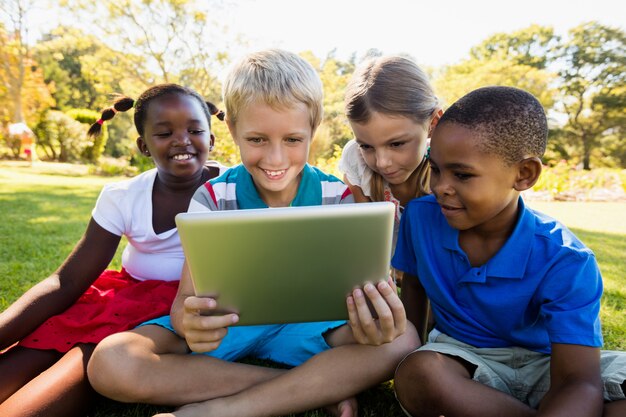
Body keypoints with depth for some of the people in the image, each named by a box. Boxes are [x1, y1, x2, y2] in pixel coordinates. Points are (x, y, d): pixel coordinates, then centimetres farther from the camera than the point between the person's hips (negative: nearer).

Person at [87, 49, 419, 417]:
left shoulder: (339, 198, -9)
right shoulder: (213, 199, -9)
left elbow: (352, 288, -11)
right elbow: (185, 299, -14)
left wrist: (374, 307, -36)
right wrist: (189, 321, -39)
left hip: (306, 324, 0)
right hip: (226, 322, 1)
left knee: (399, 339, -27)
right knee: (111, 364, -24)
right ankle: (318, 386, -18)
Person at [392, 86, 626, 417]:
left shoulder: (563, 262, -22)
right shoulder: (420, 217, -13)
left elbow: (579, 383, -29)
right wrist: (408, 347, -7)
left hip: (544, 366, -3)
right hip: (463, 358, 4)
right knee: (415, 374, -33)